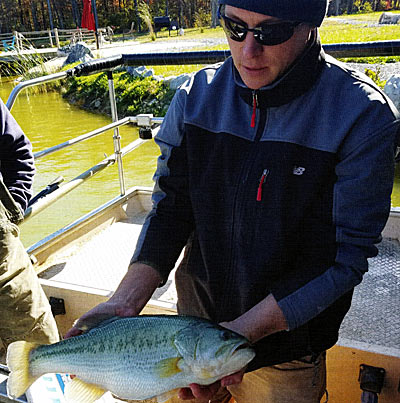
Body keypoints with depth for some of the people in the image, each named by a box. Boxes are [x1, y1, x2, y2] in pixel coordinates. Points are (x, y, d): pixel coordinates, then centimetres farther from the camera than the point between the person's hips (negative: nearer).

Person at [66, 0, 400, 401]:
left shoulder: (363, 116, -21)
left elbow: (345, 256, -20)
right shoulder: (195, 97, -9)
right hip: (196, 317, 4)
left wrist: (244, 330, -28)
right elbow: (171, 206, -6)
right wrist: (125, 303, -17)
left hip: (285, 346, -3)